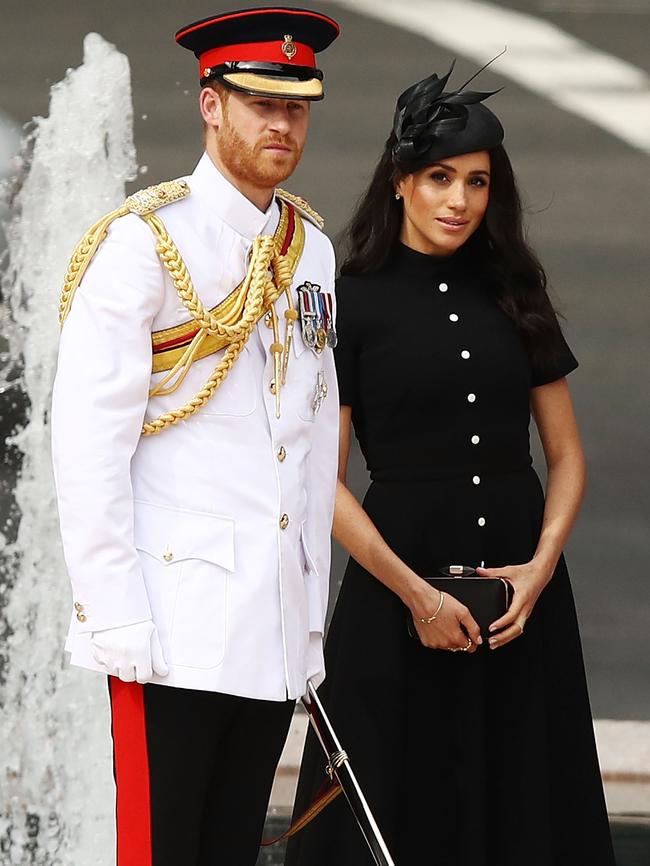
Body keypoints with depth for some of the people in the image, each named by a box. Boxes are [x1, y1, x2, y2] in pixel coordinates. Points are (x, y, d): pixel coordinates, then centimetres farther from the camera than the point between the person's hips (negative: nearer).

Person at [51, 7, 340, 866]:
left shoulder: (312, 249, 13)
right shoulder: (143, 244, -8)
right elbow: (88, 446, -11)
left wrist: (312, 603, 14)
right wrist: (117, 616, -14)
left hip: (277, 626, 6)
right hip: (176, 625, -6)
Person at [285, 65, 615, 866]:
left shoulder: (514, 296, 8)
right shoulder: (350, 305, -3)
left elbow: (566, 454, 10)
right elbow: (325, 482, -7)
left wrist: (542, 564, -7)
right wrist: (417, 594, -13)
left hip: (520, 585, 4)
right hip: (399, 581, -4)